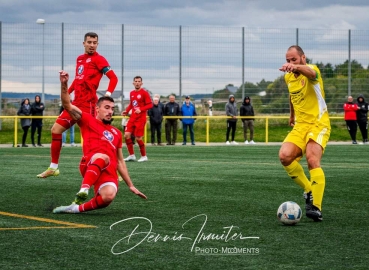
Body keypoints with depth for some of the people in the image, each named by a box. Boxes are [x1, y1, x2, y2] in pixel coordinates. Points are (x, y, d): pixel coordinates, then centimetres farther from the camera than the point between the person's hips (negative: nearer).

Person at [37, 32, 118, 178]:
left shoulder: (98, 59, -6)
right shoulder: (79, 59, 16)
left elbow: (113, 78, -11)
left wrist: (108, 94, -25)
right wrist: (67, 92, 17)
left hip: (88, 104, -8)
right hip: (76, 102, 8)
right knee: (56, 129, 10)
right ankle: (53, 167, 20)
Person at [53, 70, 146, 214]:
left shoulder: (116, 133, 30)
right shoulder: (88, 121, 17)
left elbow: (120, 162, 34)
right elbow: (67, 105, 4)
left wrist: (131, 186, 31)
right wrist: (64, 84, -13)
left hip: (109, 172, 4)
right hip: (89, 165, -4)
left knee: (109, 195, -33)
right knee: (102, 157, -41)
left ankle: (77, 207, -19)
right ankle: (83, 190, -47)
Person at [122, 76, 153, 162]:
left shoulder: (144, 93, -8)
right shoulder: (131, 93, 11)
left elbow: (150, 105, -11)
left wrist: (141, 109, -24)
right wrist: (126, 111, 8)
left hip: (140, 118, -6)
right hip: (132, 118, 6)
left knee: (138, 138, -6)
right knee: (126, 135, -3)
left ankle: (144, 156, 11)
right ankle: (131, 155, 8)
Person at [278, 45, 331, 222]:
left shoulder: (312, 70, -13)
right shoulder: (288, 77, 10)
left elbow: (310, 72, -40)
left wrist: (296, 67, -61)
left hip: (318, 124, -6)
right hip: (300, 126, 6)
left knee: (313, 161, -26)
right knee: (284, 156, -19)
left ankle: (316, 207, -24)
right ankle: (309, 191, 0)